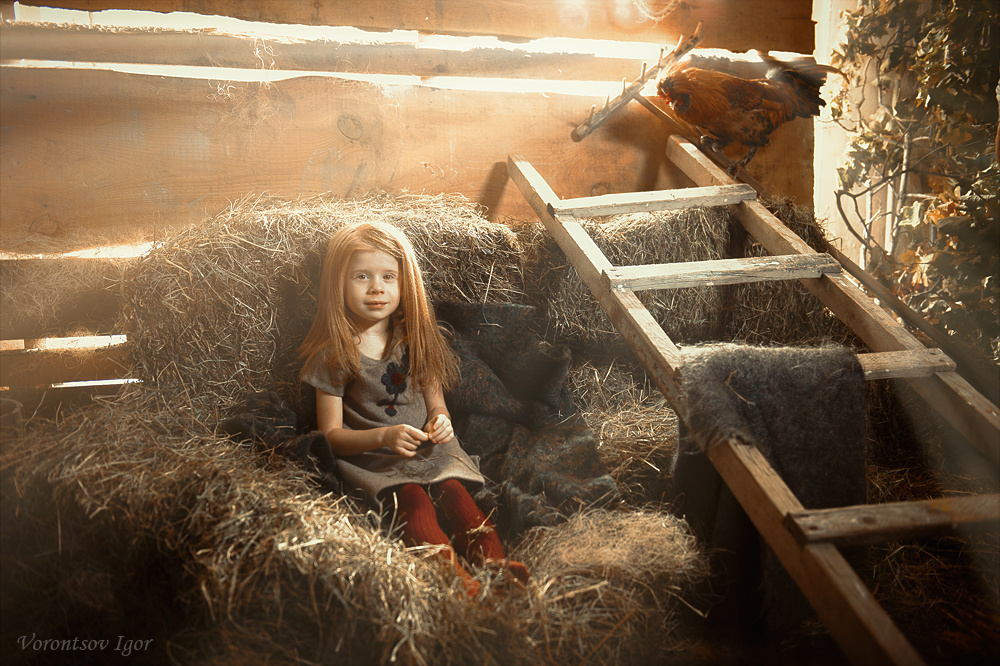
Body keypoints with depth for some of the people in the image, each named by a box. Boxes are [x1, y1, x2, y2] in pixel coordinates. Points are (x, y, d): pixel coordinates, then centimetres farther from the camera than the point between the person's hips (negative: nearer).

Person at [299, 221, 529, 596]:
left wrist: (440, 420, -9)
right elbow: (331, 435, -7)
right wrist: (384, 436, -23)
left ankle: (492, 558, -41)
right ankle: (450, 571, -49)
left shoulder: (416, 338, 8)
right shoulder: (335, 354, -6)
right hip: (368, 458, -4)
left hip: (427, 448, 4)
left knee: (453, 488, -25)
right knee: (412, 497, -30)